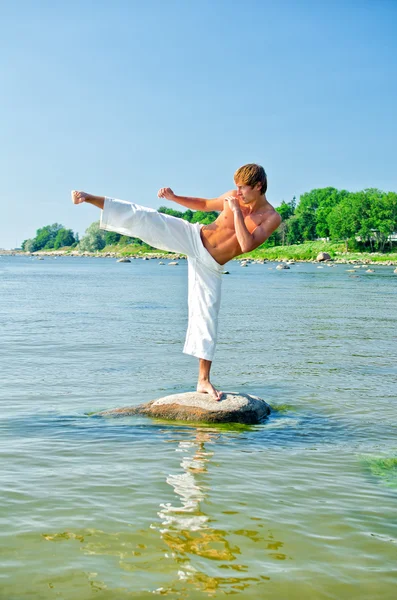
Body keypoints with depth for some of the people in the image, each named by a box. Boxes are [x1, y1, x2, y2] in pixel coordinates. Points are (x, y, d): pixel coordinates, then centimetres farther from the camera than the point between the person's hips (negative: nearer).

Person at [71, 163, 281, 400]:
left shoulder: (272, 218, -13)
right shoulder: (234, 197, -2)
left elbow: (246, 246, -27)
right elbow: (203, 204, 17)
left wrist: (237, 211, -26)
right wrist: (175, 197, 3)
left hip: (210, 267, -2)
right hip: (192, 236, 2)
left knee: (207, 318, -2)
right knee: (145, 219, -15)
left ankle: (204, 380, 9)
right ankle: (89, 198, -10)